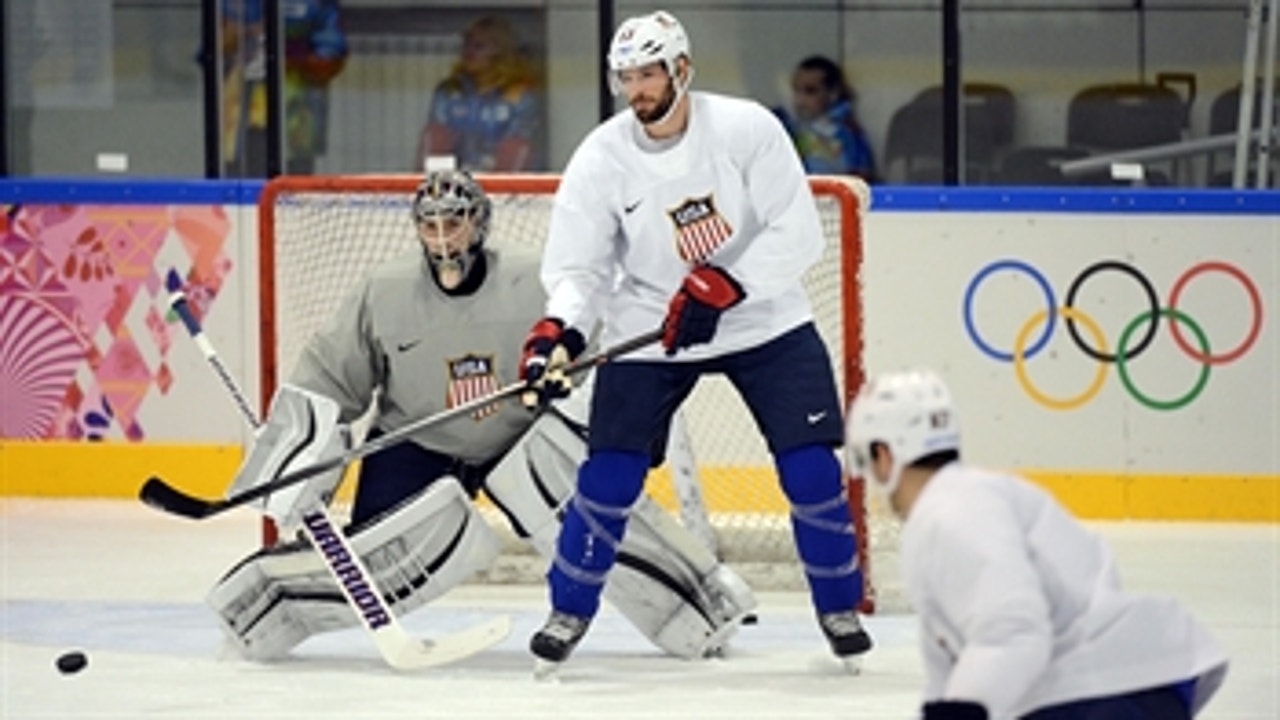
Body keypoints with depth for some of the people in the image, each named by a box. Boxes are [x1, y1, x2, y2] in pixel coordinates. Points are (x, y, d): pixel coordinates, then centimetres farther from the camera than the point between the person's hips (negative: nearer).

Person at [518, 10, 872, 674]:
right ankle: (569, 611, 11)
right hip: (648, 331, 1)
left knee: (811, 469, -7)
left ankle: (839, 608, 13)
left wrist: (720, 288, -28)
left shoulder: (746, 130, -18)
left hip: (764, 321, -1)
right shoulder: (600, 159, -13)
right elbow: (577, 267, -11)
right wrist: (557, 334, -31)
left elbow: (797, 234, -19)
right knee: (609, 478, -7)